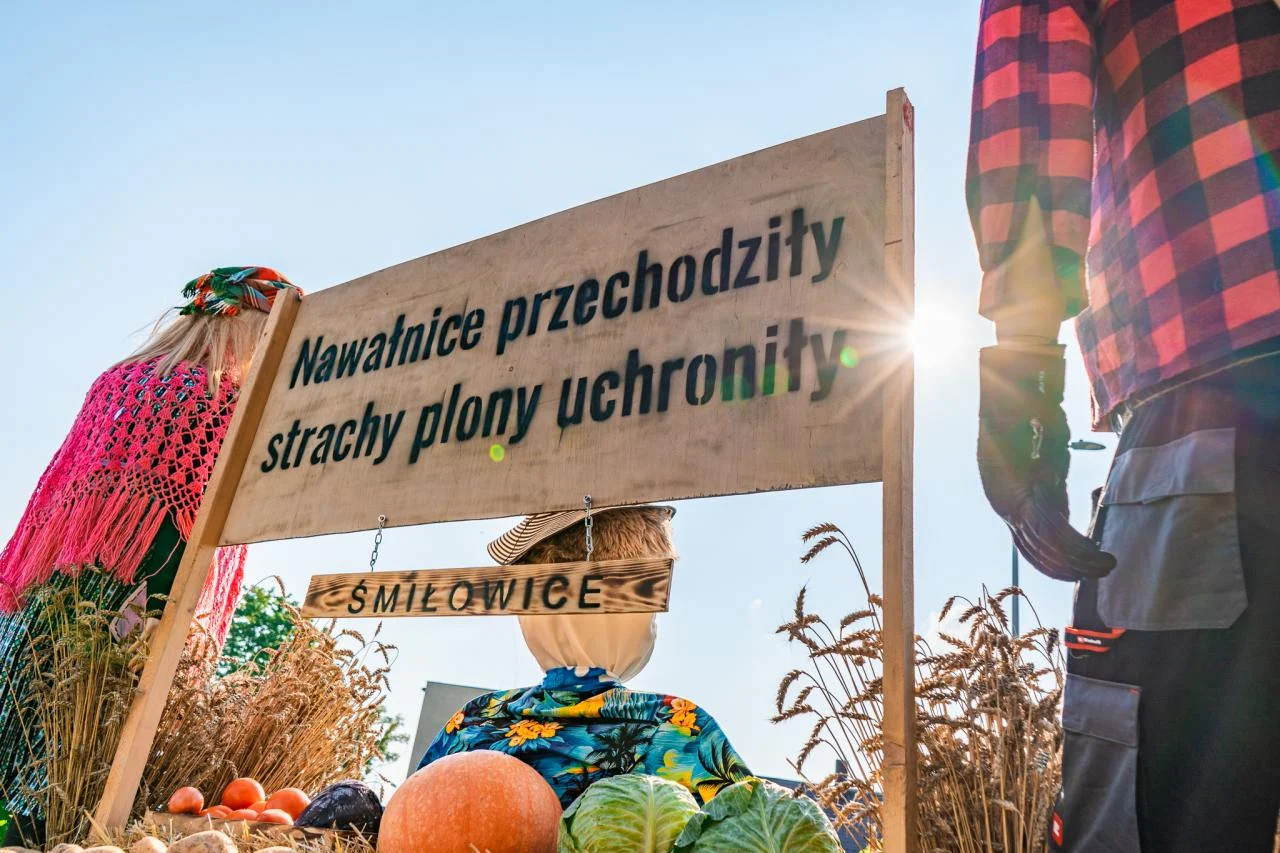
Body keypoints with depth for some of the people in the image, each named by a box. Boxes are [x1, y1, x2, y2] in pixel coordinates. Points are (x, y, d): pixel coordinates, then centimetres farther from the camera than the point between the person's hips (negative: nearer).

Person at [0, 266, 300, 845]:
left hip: (51, 595, 8)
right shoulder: (226, 400, -8)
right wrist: (156, 608, -20)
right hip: (121, 603, -8)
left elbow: (69, 484, 19)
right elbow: (191, 518, -18)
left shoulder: (119, 377, 17)